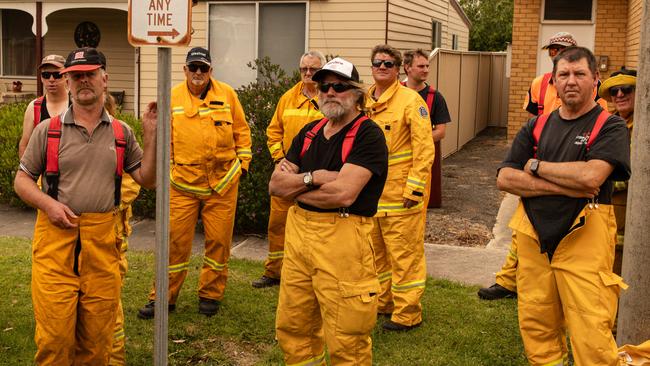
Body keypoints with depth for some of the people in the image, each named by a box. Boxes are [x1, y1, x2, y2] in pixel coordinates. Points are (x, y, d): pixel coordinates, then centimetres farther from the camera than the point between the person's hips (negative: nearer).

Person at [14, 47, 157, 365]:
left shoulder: (121, 133, 10)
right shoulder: (48, 130, 5)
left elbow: (147, 179, 9)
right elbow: (22, 180, 9)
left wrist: (151, 134, -1)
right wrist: (49, 204, -10)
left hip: (102, 240, 2)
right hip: (56, 237, -2)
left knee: (97, 336, 8)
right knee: (54, 333, -4)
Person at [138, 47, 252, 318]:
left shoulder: (227, 94, 5)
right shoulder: (173, 98, 3)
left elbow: (242, 131, 11)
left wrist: (243, 162, 8)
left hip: (222, 182, 1)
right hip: (183, 181, 0)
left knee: (219, 240, 6)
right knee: (175, 240, 0)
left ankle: (210, 295, 22)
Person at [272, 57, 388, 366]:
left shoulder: (368, 134, -8)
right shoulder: (309, 132, 13)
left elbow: (344, 193, -20)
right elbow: (275, 185, 7)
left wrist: (296, 186, -5)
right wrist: (313, 177, -11)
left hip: (341, 238, -7)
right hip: (298, 233, 7)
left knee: (345, 341, 1)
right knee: (291, 328, 16)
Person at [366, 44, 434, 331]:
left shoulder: (410, 100, -10)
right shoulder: (364, 101, 11)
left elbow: (425, 147, -14)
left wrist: (414, 187, -18)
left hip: (401, 192, -7)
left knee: (404, 253, -2)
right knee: (376, 251, 18)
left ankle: (408, 313, 9)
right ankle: (382, 301, 34)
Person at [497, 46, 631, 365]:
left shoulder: (610, 126, -1)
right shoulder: (537, 126, 12)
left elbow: (591, 176, -19)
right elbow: (504, 179, 1)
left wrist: (537, 166, -5)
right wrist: (563, 186, -10)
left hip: (584, 241, -4)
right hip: (532, 237, 4)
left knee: (592, 338, -7)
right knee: (536, 328, 9)